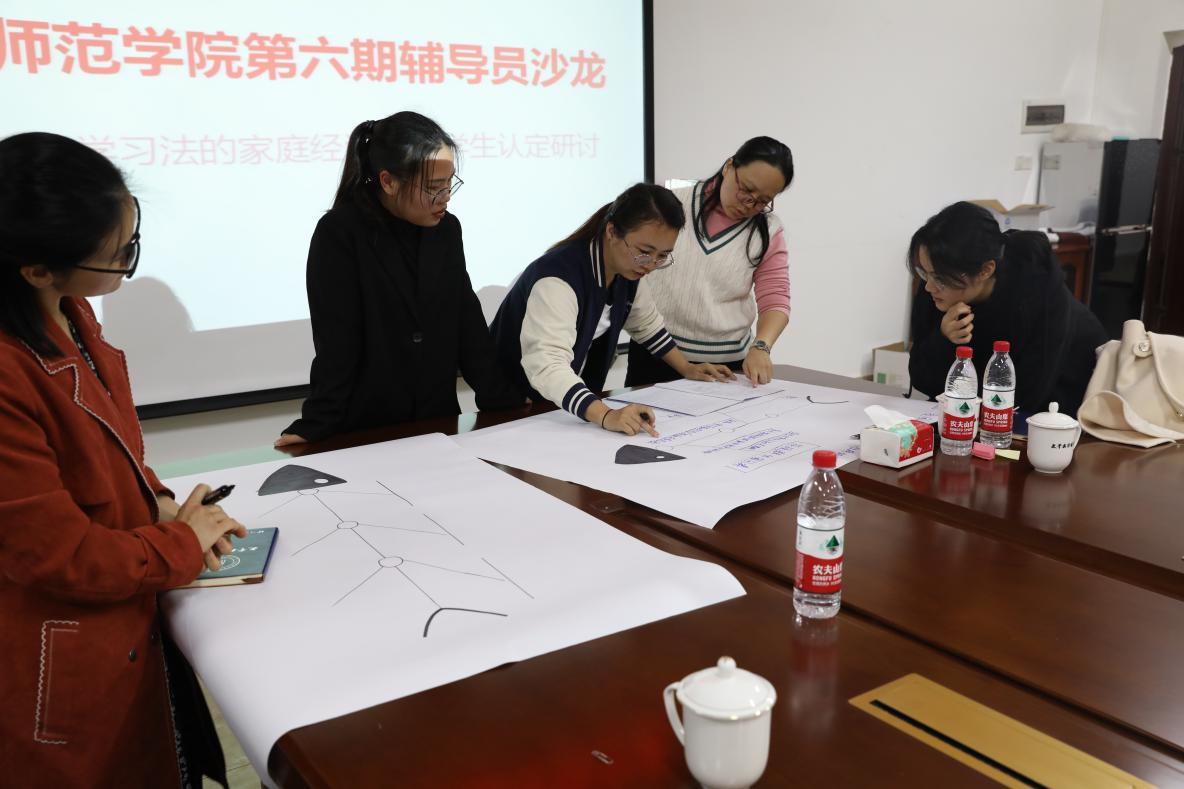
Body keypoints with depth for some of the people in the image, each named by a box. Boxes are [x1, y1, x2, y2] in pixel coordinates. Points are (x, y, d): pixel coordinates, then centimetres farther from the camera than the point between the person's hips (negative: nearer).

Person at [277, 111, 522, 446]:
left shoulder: (446, 230, 5)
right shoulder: (339, 234, -11)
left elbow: (470, 330, 7)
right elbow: (335, 346, -12)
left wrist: (510, 409, 5)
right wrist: (314, 429, -18)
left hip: (438, 425, 5)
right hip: (364, 432, -4)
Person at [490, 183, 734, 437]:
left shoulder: (625, 267, -4)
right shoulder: (558, 278, -29)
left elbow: (645, 323, 16)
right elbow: (546, 364, -42)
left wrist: (687, 368, 11)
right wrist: (606, 416, -53)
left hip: (579, 404, 7)